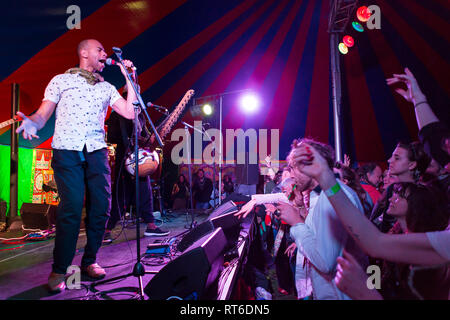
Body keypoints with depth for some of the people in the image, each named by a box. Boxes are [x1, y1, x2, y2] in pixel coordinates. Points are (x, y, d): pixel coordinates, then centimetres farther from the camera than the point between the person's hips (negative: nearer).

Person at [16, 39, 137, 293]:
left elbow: (130, 112, 8)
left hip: (97, 151, 4)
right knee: (72, 208, -13)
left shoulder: (107, 88, 20)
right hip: (67, 151, -3)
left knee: (102, 207, -3)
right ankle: (59, 271, 2)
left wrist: (129, 78, 9)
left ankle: (90, 261, 15)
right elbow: (43, 114, 8)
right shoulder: (61, 80, 13)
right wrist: (32, 123, -16)